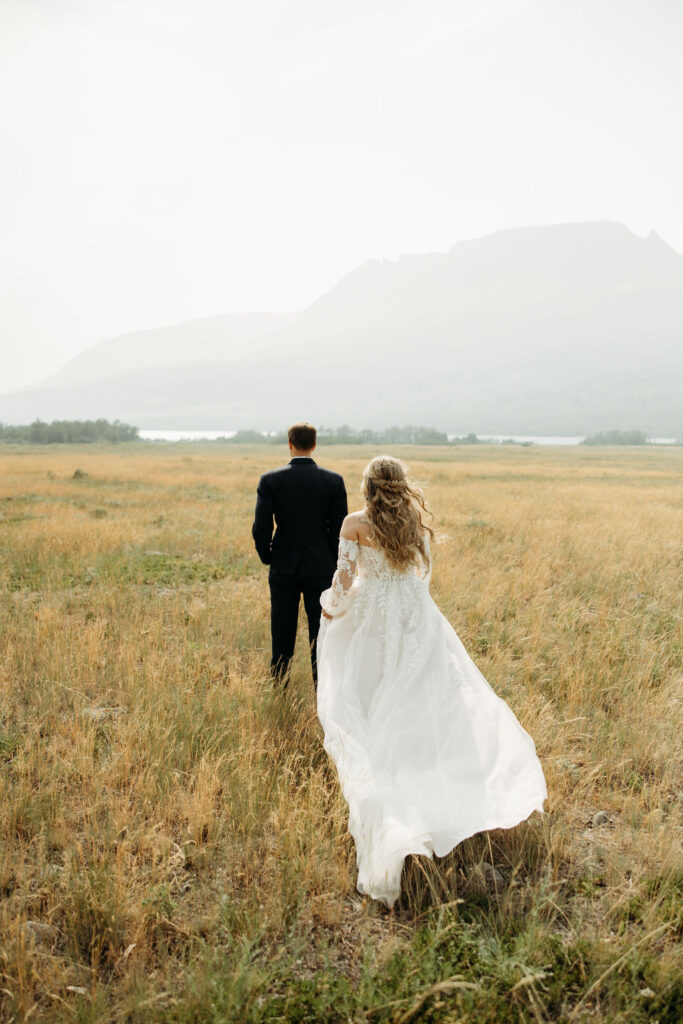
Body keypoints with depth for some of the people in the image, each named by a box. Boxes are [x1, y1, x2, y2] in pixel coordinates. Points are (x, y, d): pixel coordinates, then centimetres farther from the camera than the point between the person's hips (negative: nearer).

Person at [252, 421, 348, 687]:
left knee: (282, 637, 11)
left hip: (283, 569, 0)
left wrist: (267, 558, 8)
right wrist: (333, 562, 10)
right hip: (321, 569, 0)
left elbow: (261, 528, -9)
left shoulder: (270, 480, -7)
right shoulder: (334, 481, -6)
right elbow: (340, 528, -4)